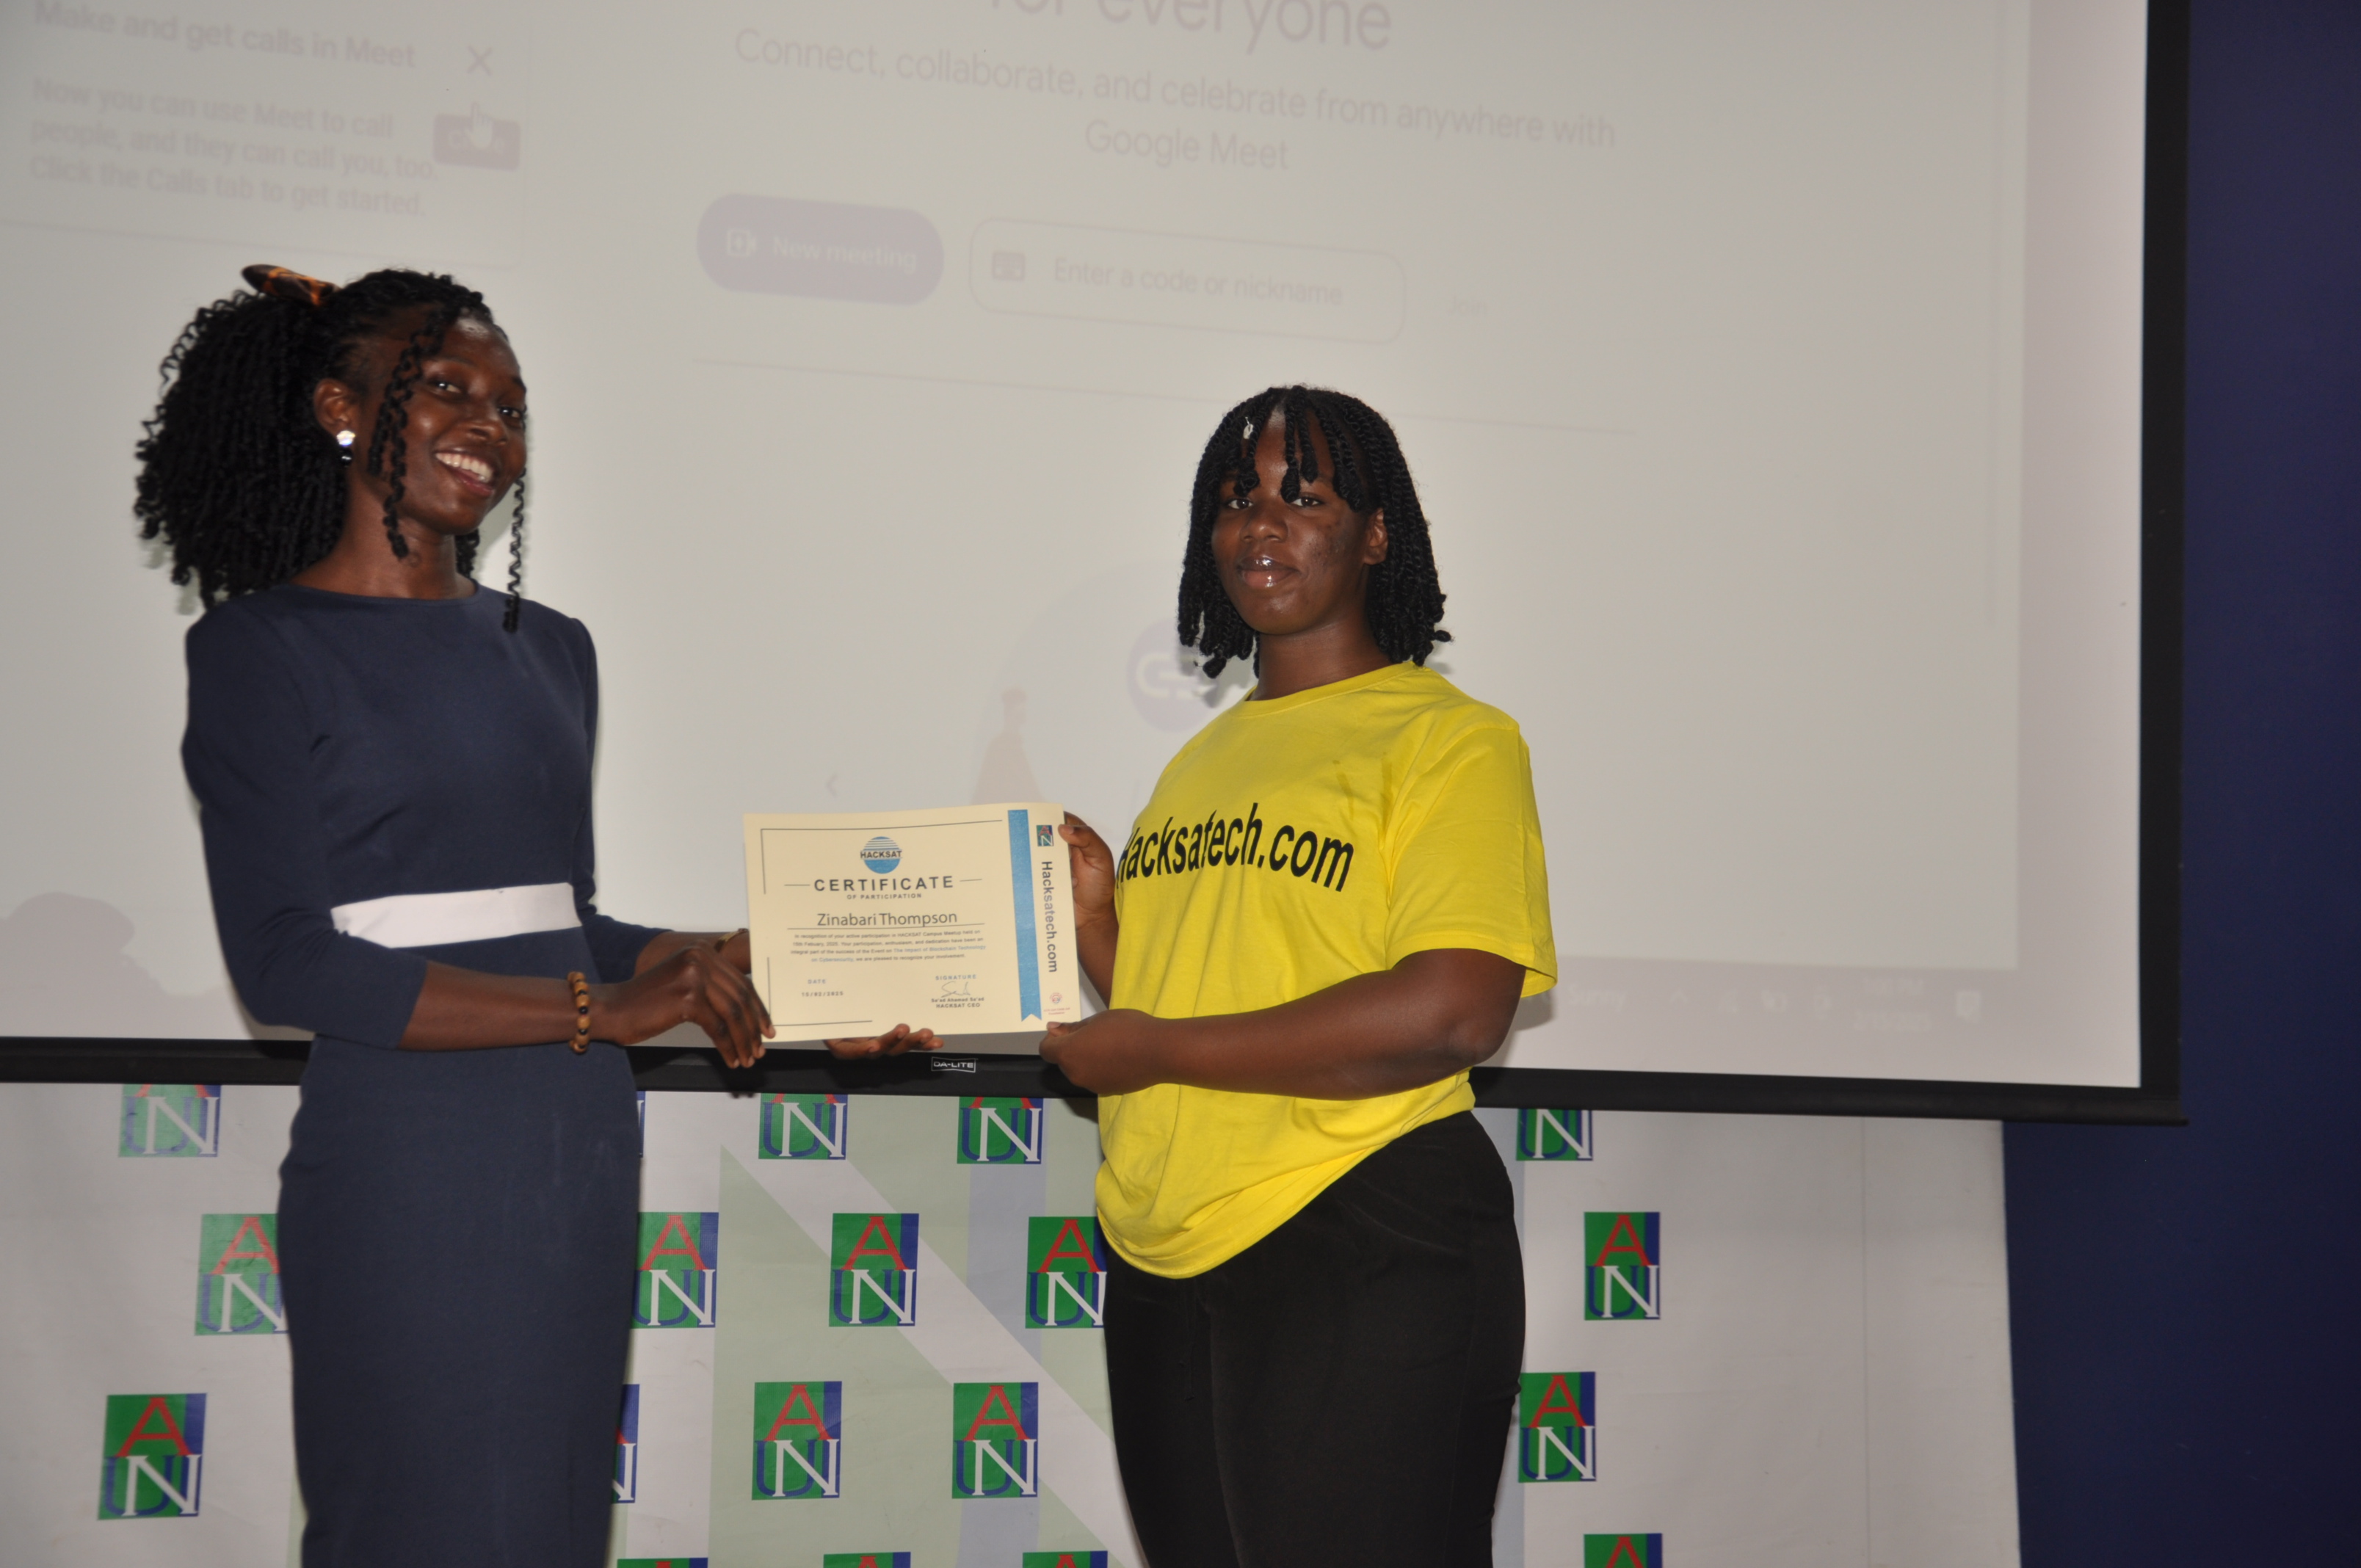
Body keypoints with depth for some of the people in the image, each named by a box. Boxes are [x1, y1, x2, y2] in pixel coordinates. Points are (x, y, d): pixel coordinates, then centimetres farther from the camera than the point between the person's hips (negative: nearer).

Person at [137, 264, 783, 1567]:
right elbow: (286, 963, -13)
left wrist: (692, 968, -3)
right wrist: (598, 1011, -14)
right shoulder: (264, 649, -5)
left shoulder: (549, 650, 14)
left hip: (581, 1157, 6)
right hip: (405, 1170, -6)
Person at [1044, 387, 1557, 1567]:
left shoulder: (1450, 737, -5)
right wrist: (1095, 921, 2)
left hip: (1365, 1255, -7)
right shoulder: (1205, 757, 19)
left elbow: (1452, 1014, -19)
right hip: (1161, 1266, 7)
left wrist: (1156, 1050, -14)